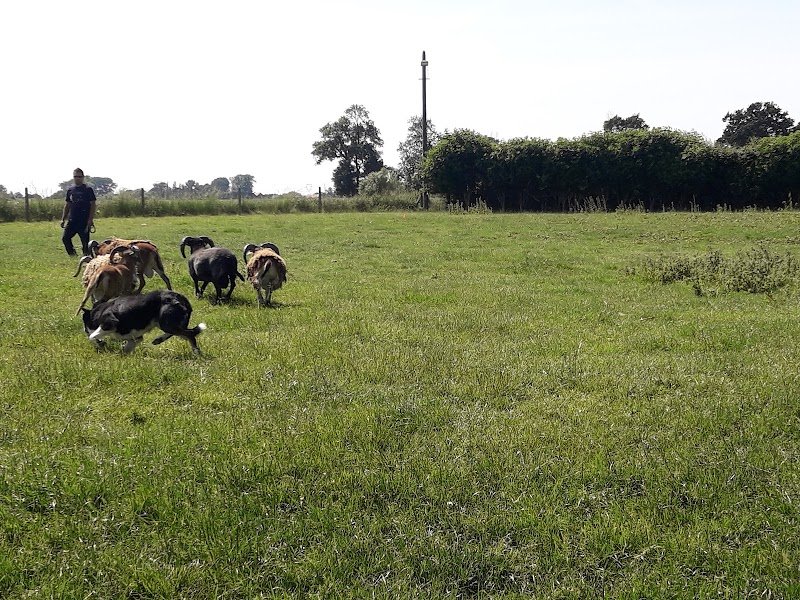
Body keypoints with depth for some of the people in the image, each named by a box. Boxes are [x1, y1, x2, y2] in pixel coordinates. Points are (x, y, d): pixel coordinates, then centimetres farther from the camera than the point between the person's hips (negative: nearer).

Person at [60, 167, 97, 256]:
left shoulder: (88, 190, -2)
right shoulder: (70, 190, 12)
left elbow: (92, 205, -5)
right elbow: (67, 205, 17)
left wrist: (90, 220, -13)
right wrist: (63, 219, 12)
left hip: (84, 221, -5)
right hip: (72, 220, 5)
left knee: (85, 241, -3)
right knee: (65, 238, -2)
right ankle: (72, 254, 9)